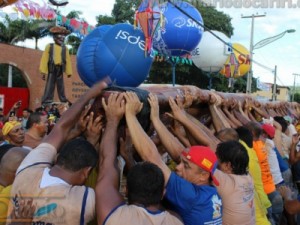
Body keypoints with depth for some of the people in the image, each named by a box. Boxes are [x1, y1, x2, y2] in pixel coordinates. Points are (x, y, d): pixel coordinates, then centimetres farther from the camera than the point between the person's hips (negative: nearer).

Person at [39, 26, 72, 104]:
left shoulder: (65, 48, 8)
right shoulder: (49, 47, 1)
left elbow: (68, 60, 8)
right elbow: (44, 59, -2)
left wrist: (69, 72, 7)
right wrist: (43, 72, -8)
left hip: (60, 69, 3)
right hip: (52, 69, -2)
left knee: (61, 86, 10)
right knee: (49, 86, -2)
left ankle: (63, 100, 17)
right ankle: (46, 101, 1)